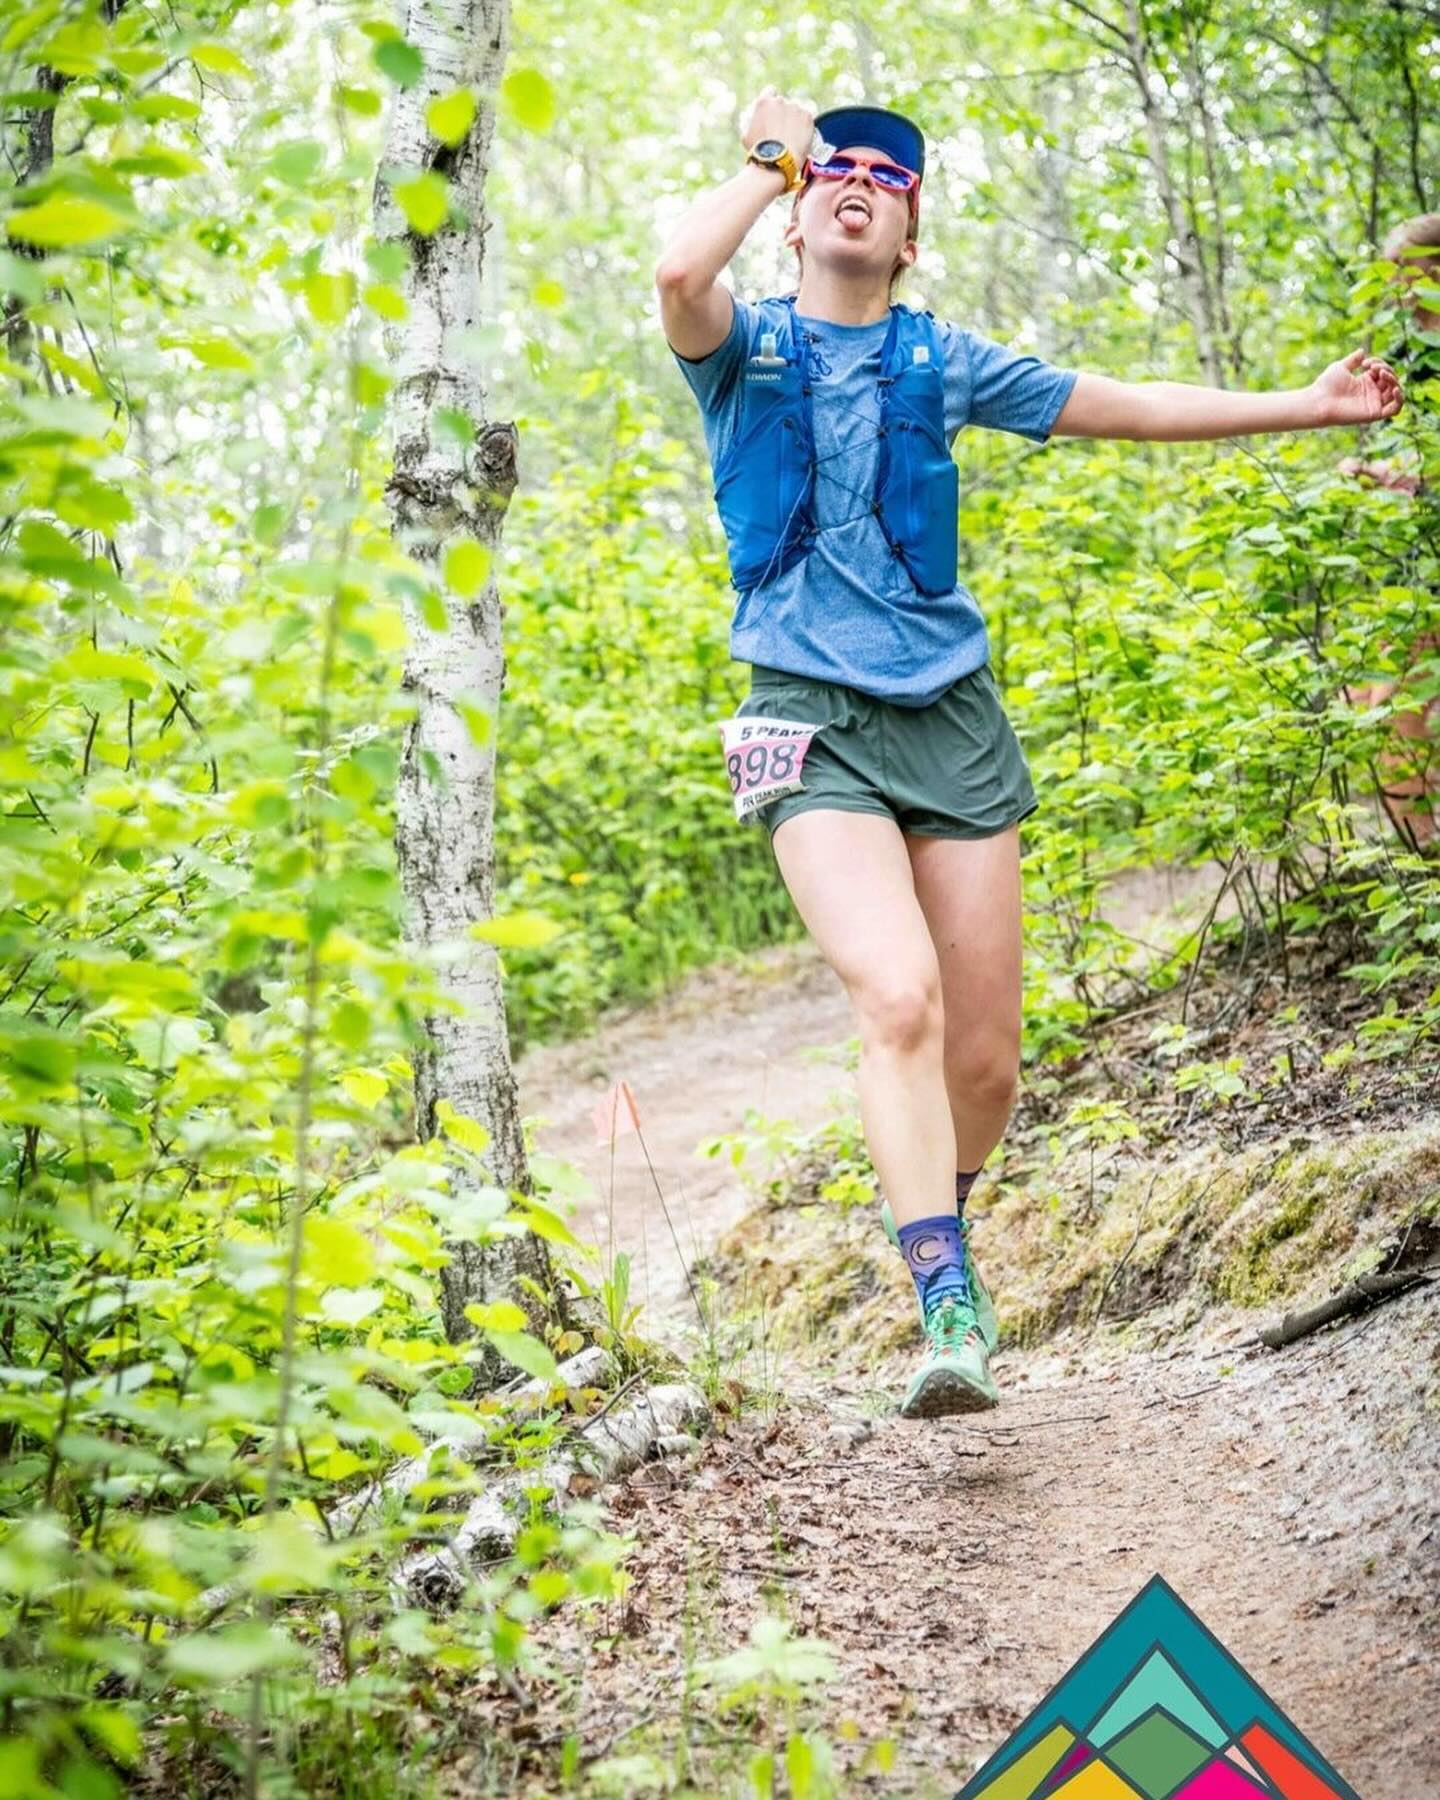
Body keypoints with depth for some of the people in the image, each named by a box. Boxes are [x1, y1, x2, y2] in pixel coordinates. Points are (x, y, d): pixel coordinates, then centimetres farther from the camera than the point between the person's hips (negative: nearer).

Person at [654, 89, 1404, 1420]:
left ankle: (946, 1228, 32)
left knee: (985, 1050, 2)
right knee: (899, 1000, -25)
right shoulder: (745, 346, 6)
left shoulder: (942, 360, 14)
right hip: (814, 723, -3)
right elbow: (681, 275, -18)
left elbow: (1123, 407, 20)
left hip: (952, 712, 3)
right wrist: (771, 158, -3)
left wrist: (1307, 407, 19)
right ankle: (949, 1312, -23)